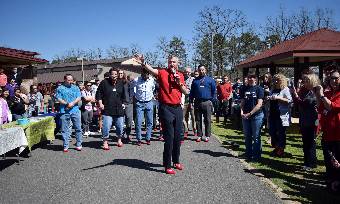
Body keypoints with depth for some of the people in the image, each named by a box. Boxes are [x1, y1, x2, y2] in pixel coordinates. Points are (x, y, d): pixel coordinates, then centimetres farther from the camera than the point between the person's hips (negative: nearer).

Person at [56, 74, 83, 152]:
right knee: (64, 130, 2)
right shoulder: (60, 88, 7)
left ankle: (78, 145, 14)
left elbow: (79, 98, 4)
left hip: (75, 111, 1)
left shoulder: (76, 88, 13)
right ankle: (65, 146, 11)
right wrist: (67, 104, -15)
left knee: (78, 128, 3)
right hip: (64, 111, -1)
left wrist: (72, 103, -13)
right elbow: (59, 99, -2)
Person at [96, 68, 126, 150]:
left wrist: (123, 103, 18)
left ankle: (119, 140, 31)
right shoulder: (104, 82, -1)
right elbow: (98, 94, 1)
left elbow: (123, 95, 24)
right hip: (107, 110, -4)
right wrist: (100, 103, -7)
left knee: (120, 126, 9)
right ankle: (105, 142, 4)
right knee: (106, 126, -11)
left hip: (119, 109, 4)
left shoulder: (120, 83, 11)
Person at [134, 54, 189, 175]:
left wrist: (179, 83, -6)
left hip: (178, 108, 6)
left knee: (178, 137, 14)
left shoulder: (180, 75, 11)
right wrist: (143, 63, -44)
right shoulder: (162, 72, -4)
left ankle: (176, 161, 30)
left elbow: (186, 92, 9)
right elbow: (152, 70, -25)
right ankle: (167, 166, 5)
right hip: (166, 108, -5)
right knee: (169, 138, -4)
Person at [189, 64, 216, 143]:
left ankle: (207, 136, 9)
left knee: (207, 120, 1)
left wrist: (212, 100, 1)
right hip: (197, 102, 2)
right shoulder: (195, 80, 13)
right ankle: (199, 135, 14)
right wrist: (190, 101, 6)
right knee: (198, 120, 6)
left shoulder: (210, 80, 8)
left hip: (207, 102, -2)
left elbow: (214, 91, 8)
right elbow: (192, 92, 13)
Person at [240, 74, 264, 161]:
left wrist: (250, 113, -16)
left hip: (256, 115, -4)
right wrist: (242, 112, -7)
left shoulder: (259, 89, -3)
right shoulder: (244, 89, 10)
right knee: (247, 136, 11)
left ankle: (256, 155, 8)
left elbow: (259, 104, -9)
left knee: (256, 137, 0)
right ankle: (248, 154, 22)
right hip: (245, 116, 4)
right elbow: (242, 102, 10)